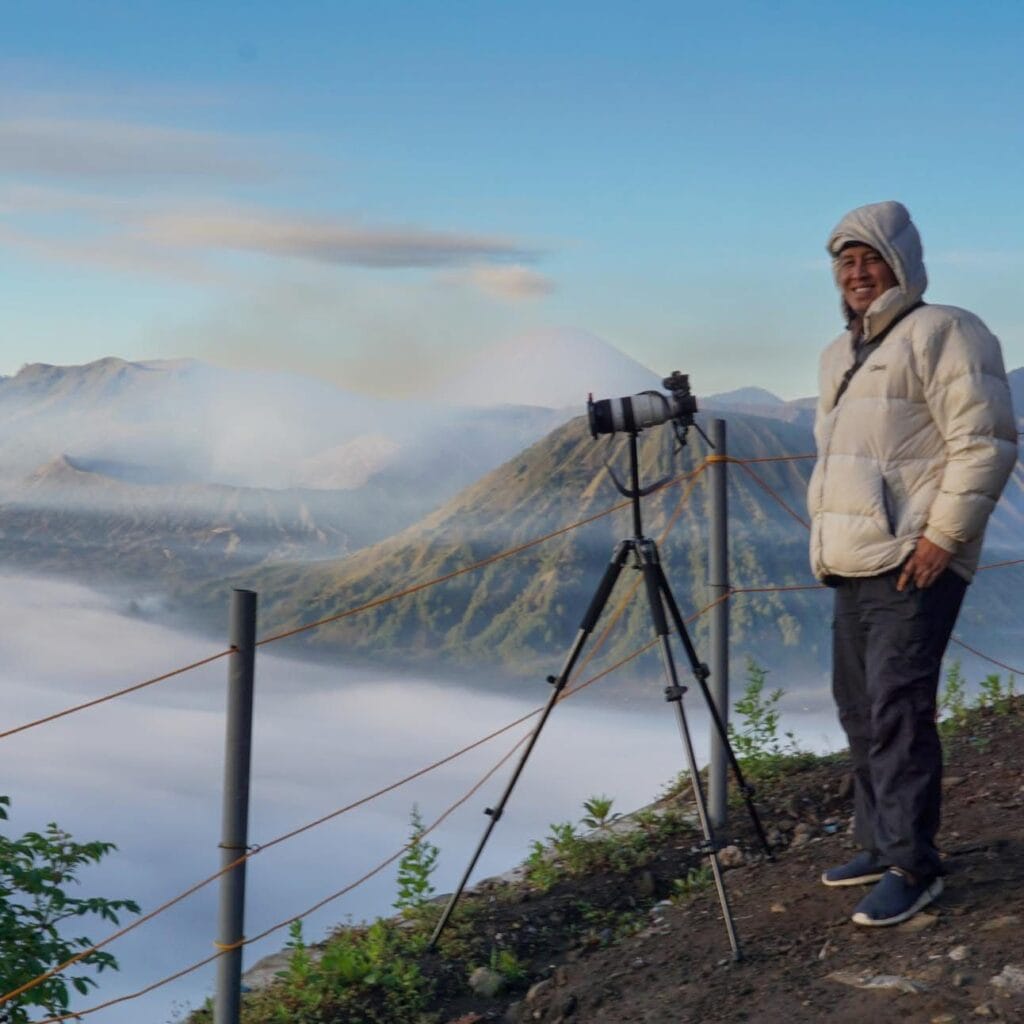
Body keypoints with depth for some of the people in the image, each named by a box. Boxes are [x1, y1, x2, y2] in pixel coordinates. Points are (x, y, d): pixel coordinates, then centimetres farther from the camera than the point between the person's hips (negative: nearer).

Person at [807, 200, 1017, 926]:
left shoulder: (943, 334, -8)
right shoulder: (840, 355, 20)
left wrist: (944, 536, -19)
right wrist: (824, 532, 18)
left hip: (913, 563, -9)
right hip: (853, 564, 9)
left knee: (897, 708, -13)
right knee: (859, 705, 13)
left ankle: (912, 866, -7)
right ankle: (881, 844, 25)